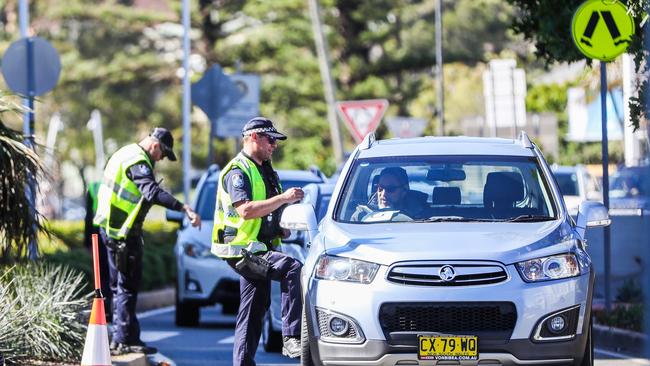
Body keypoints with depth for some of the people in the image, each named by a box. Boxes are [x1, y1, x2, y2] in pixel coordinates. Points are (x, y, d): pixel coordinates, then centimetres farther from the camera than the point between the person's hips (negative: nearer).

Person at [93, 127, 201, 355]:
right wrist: (184, 208, -42)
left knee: (121, 285, 16)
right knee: (128, 285, -7)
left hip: (111, 228, 10)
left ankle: (120, 339, 22)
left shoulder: (126, 154, 16)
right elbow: (152, 192, -34)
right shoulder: (138, 161, -18)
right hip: (123, 232, -10)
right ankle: (125, 340, -7)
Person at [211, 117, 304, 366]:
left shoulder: (265, 171, 20)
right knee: (293, 269, -28)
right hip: (243, 250, -10)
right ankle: (291, 338, -32)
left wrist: (282, 229, 15)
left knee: (254, 312, 11)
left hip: (259, 250, 10)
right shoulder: (238, 171, -11)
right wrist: (283, 198, -24)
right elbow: (245, 210, -25)